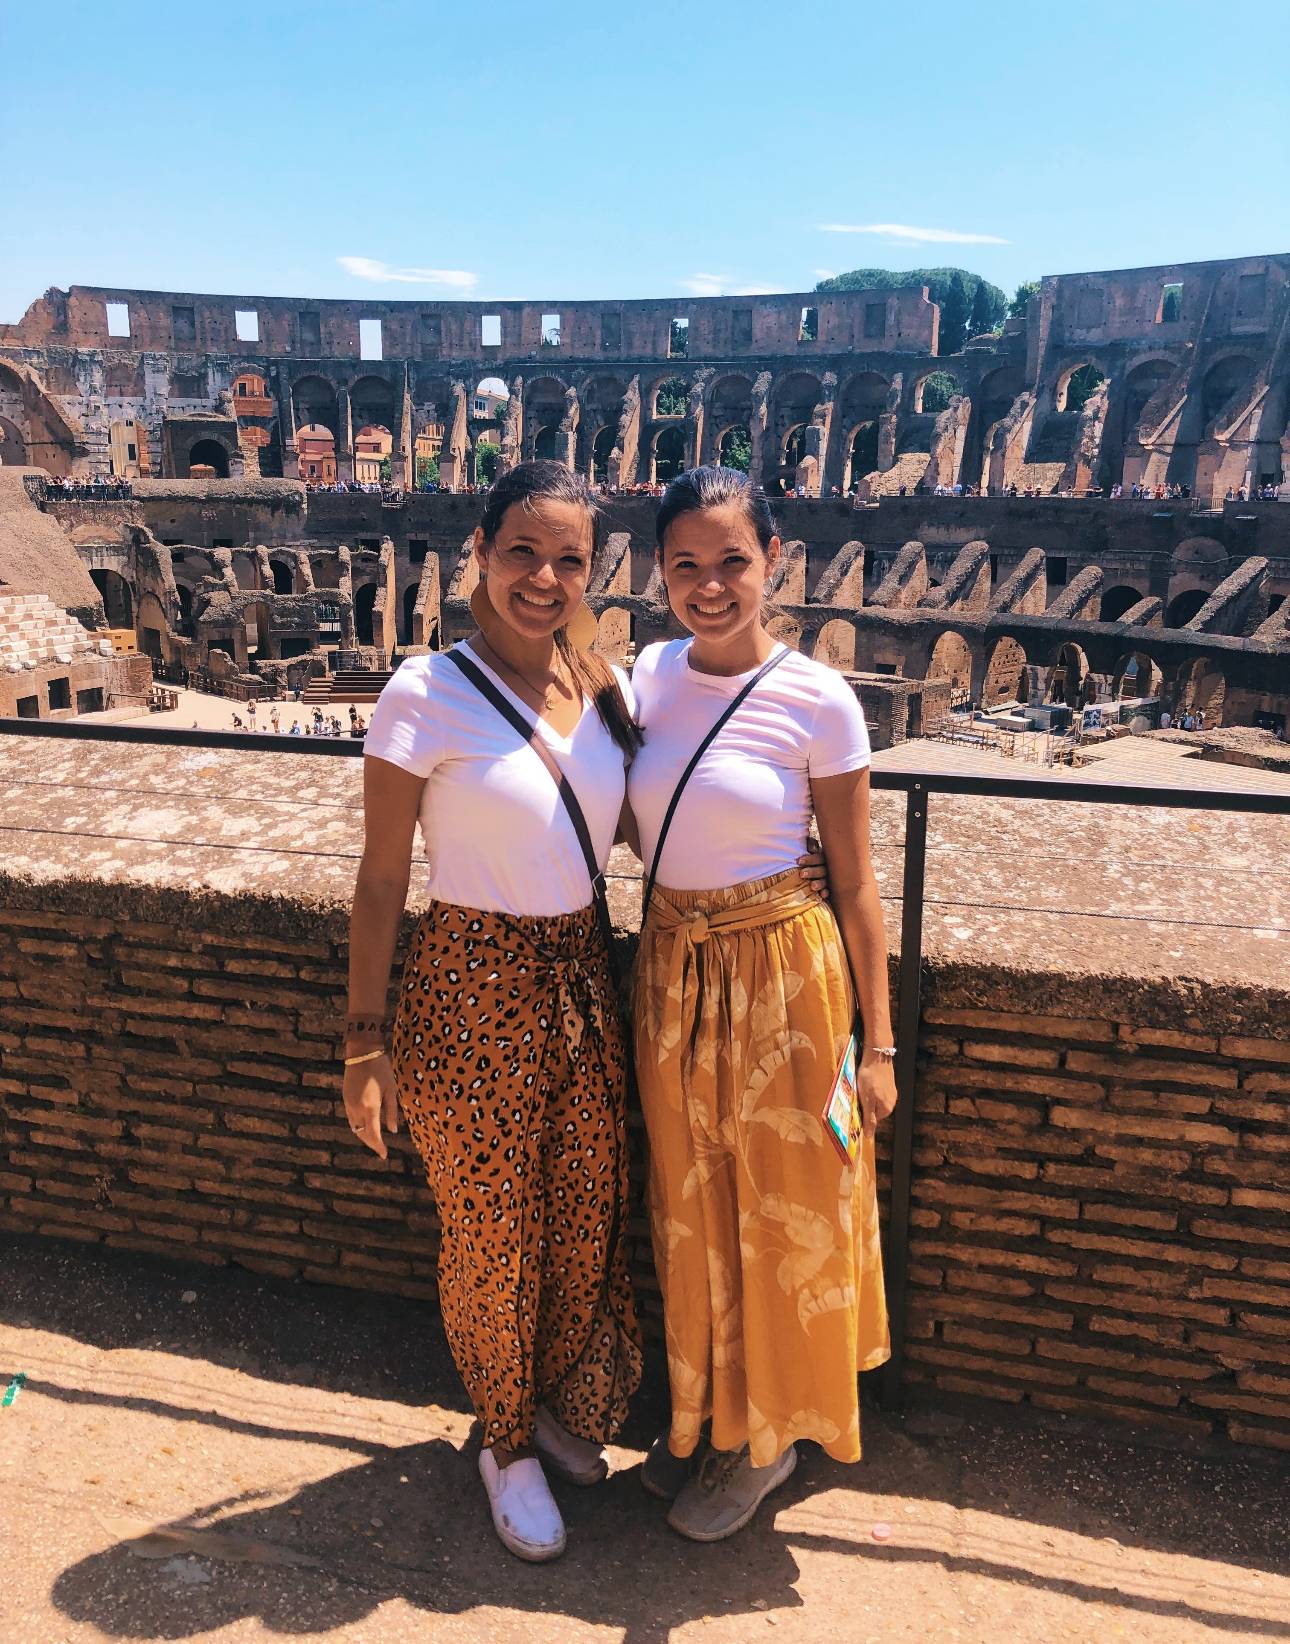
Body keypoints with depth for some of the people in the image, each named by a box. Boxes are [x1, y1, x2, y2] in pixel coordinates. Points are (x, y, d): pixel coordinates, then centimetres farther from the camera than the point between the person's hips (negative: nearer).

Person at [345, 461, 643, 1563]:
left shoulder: (608, 689, 2)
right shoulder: (428, 695, -14)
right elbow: (382, 880, -10)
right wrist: (369, 1040, -9)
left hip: (583, 977, 5)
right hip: (474, 987, -5)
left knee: (586, 1216, 17)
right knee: (492, 1234, 11)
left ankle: (564, 1404, 46)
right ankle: (507, 1440, 39)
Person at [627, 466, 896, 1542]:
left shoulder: (818, 702, -14)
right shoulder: (650, 674, -1)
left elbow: (856, 887, -8)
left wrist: (877, 1044, -6)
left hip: (785, 974, -4)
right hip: (672, 969, 5)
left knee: (781, 1214, 12)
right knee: (691, 1211, 19)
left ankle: (769, 1438, 37)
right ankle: (706, 1408, 44)